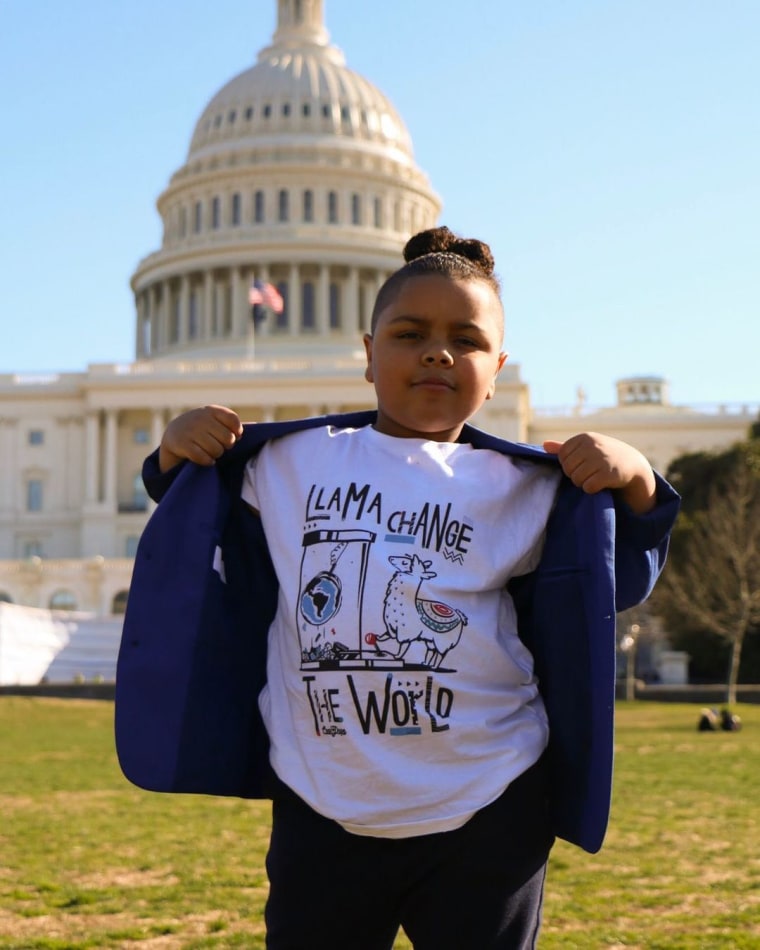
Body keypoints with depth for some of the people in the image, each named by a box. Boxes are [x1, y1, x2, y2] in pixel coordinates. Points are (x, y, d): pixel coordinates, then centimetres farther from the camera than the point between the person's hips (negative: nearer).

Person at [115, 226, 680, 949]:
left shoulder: (527, 486, 3)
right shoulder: (288, 462, 5)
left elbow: (614, 583, 7)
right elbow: (208, 561, 18)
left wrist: (635, 484, -8)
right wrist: (181, 462, 2)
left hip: (487, 819, -1)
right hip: (320, 814, 1)